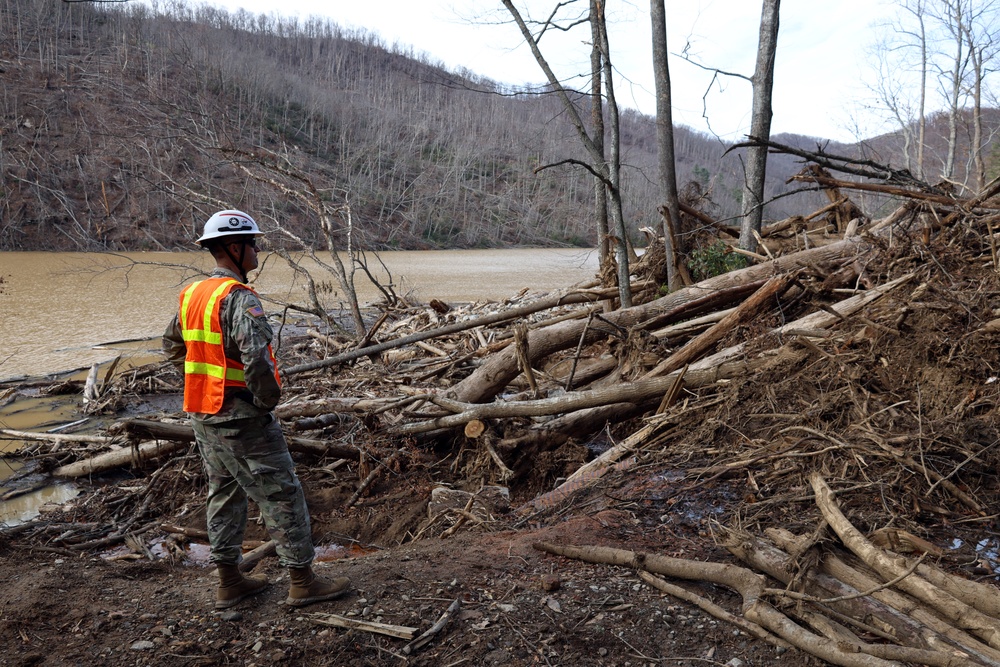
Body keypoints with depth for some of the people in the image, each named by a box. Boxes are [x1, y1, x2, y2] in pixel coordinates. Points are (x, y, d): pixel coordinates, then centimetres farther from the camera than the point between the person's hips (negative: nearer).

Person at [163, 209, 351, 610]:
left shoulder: (192, 294, 9)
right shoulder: (238, 297, -20)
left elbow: (172, 345, 23)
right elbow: (256, 358, -31)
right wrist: (267, 401, -16)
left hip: (202, 413, 9)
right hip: (240, 417, -9)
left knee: (224, 493, 17)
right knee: (281, 495, 1)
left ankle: (229, 582, 27)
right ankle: (302, 581, 10)